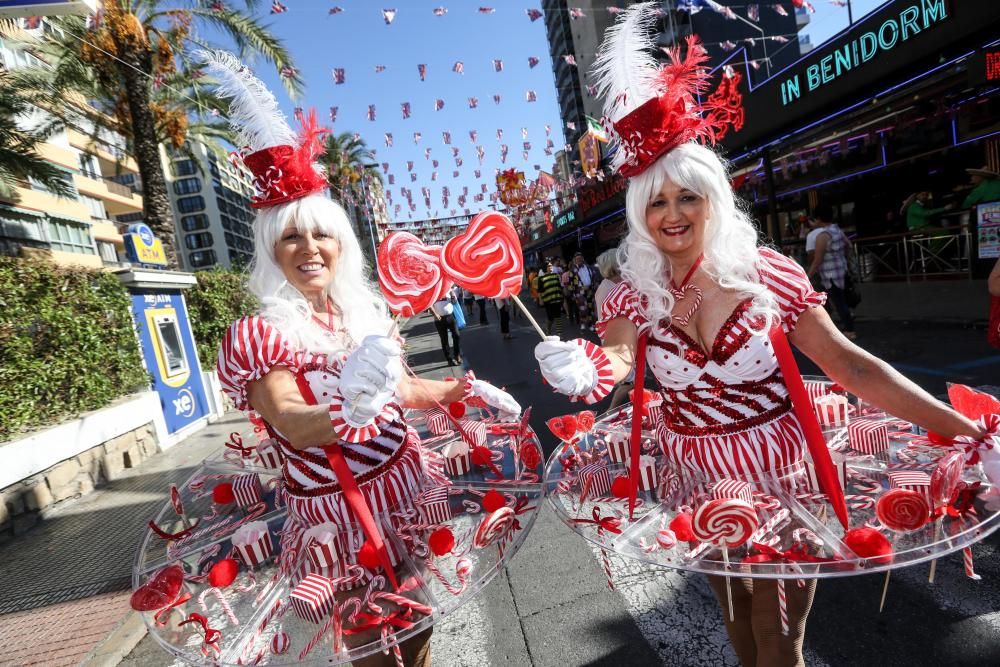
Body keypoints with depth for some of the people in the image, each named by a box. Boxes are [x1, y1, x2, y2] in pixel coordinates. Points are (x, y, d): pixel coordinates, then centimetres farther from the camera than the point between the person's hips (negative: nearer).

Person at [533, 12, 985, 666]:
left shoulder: (767, 273, -12)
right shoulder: (636, 293, -8)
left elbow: (852, 365, -11)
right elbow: (616, 356, -26)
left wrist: (969, 433, -16)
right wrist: (579, 369, -49)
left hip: (782, 475, -1)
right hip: (696, 481, 2)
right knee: (735, 609, 25)